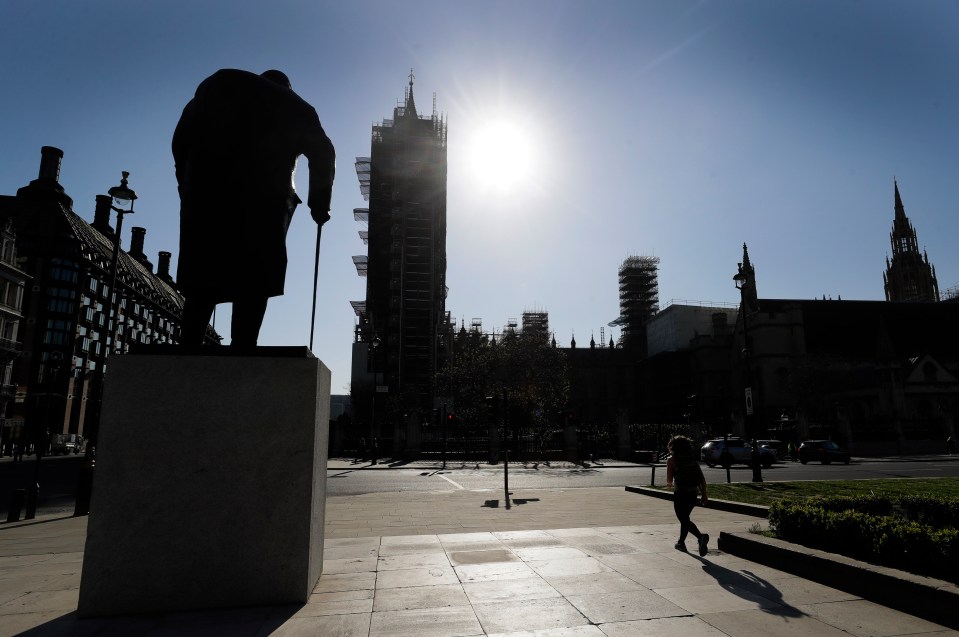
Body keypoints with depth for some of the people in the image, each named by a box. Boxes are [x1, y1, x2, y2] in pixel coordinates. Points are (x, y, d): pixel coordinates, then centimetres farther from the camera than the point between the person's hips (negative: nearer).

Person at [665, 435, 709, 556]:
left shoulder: (672, 460, -5)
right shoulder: (692, 459, 9)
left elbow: (669, 481, -9)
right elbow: (703, 479, 5)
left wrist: (669, 483, 13)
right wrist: (704, 495, 10)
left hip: (680, 493, -6)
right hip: (693, 493, 6)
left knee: (684, 520, -1)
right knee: (685, 517, 22)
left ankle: (701, 537, -24)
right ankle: (681, 543, 32)